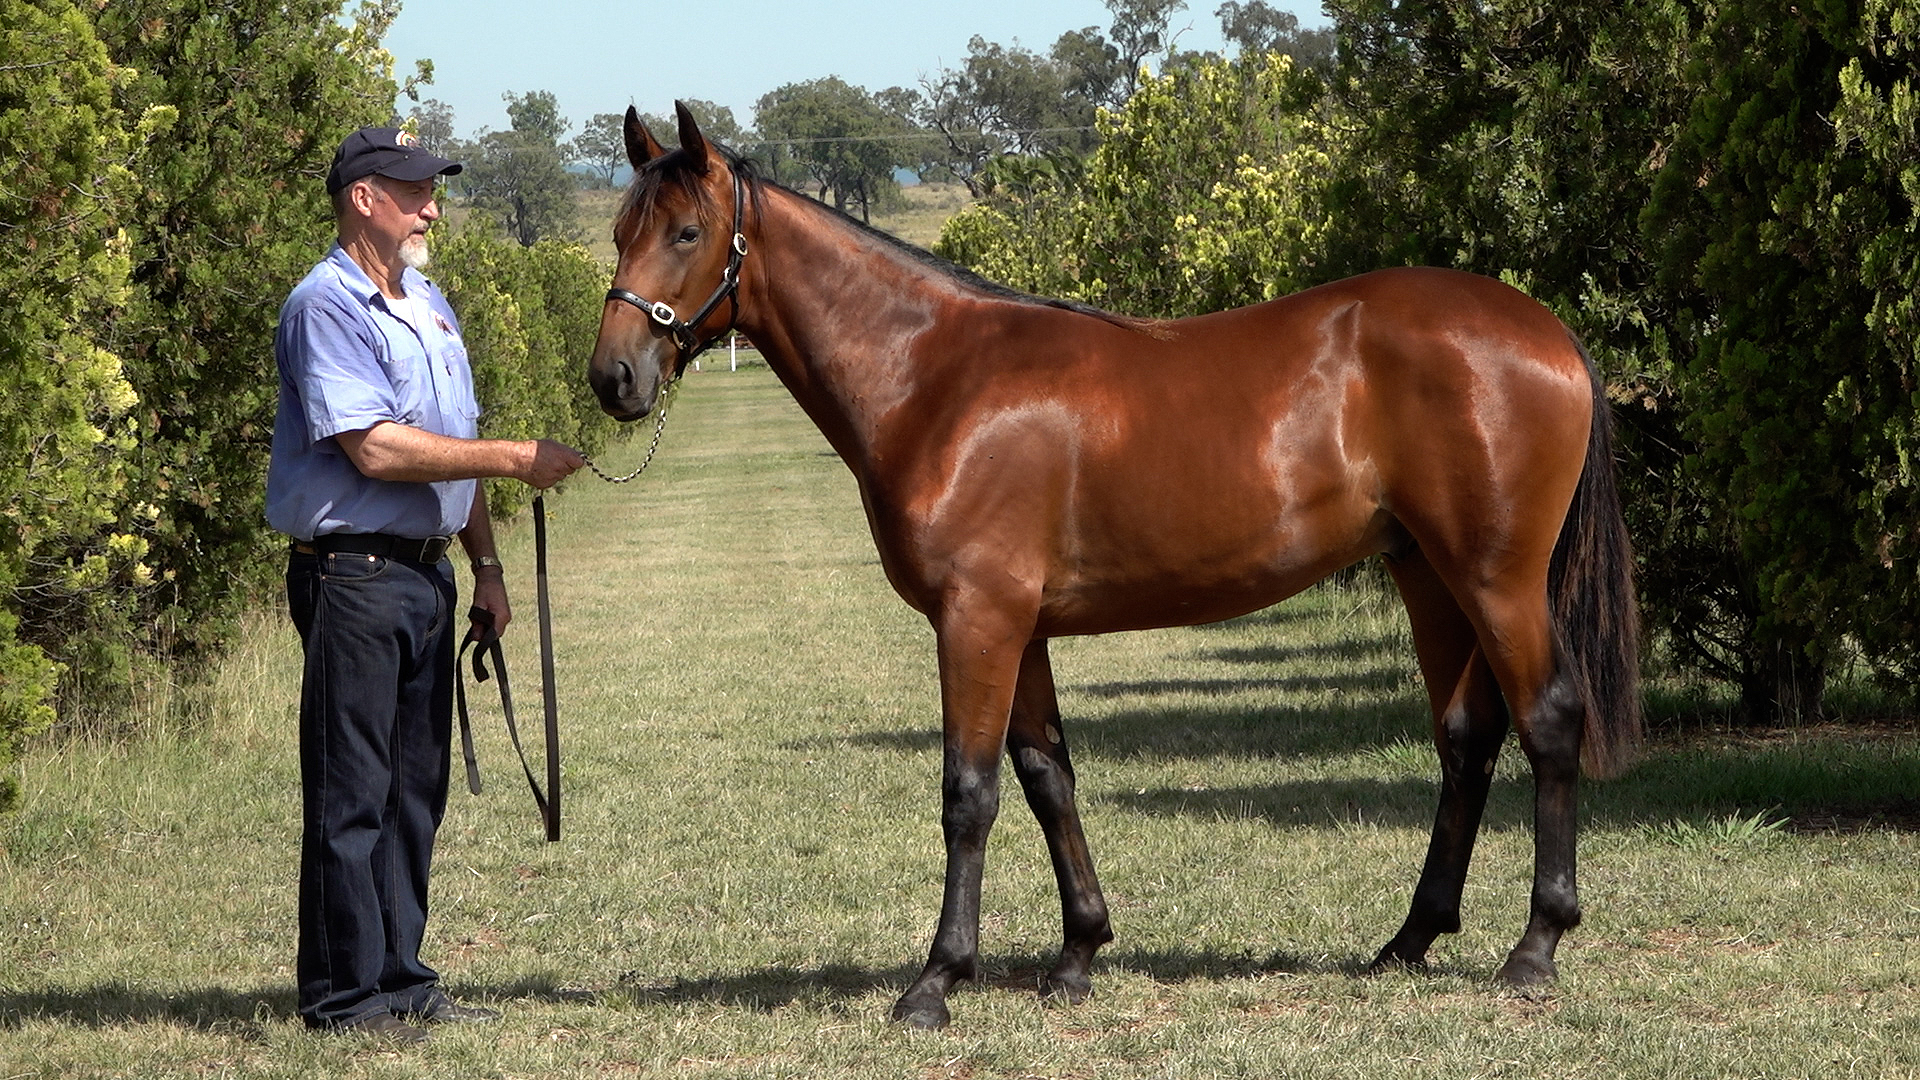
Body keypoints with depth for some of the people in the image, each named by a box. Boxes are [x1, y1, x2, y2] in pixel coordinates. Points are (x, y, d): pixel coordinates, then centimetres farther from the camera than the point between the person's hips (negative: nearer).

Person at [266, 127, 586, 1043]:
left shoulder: (430, 307, 17)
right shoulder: (328, 306, -12)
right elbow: (375, 449, -20)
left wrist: (486, 565, 17)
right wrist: (514, 459, -17)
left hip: (426, 571, 9)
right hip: (354, 574, -9)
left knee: (415, 790, 11)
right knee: (350, 795, -5)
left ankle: (399, 978, 18)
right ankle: (344, 995, -2)